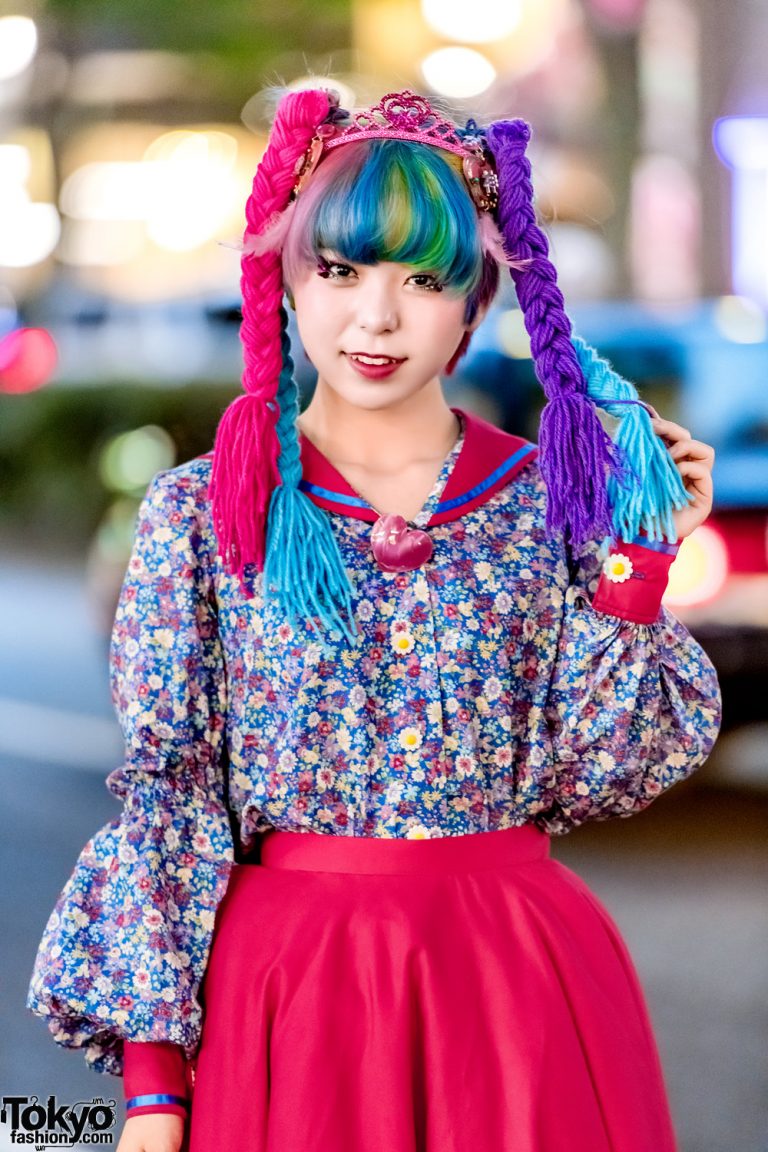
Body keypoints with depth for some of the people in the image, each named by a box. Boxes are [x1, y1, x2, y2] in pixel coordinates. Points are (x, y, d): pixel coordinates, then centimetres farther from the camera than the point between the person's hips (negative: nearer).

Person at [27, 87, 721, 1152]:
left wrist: (636, 565, -9)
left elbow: (598, 775, 0)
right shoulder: (200, 515, -2)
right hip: (285, 980, -1)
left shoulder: (552, 502, 1)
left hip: (517, 988, 1)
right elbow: (166, 792, -3)